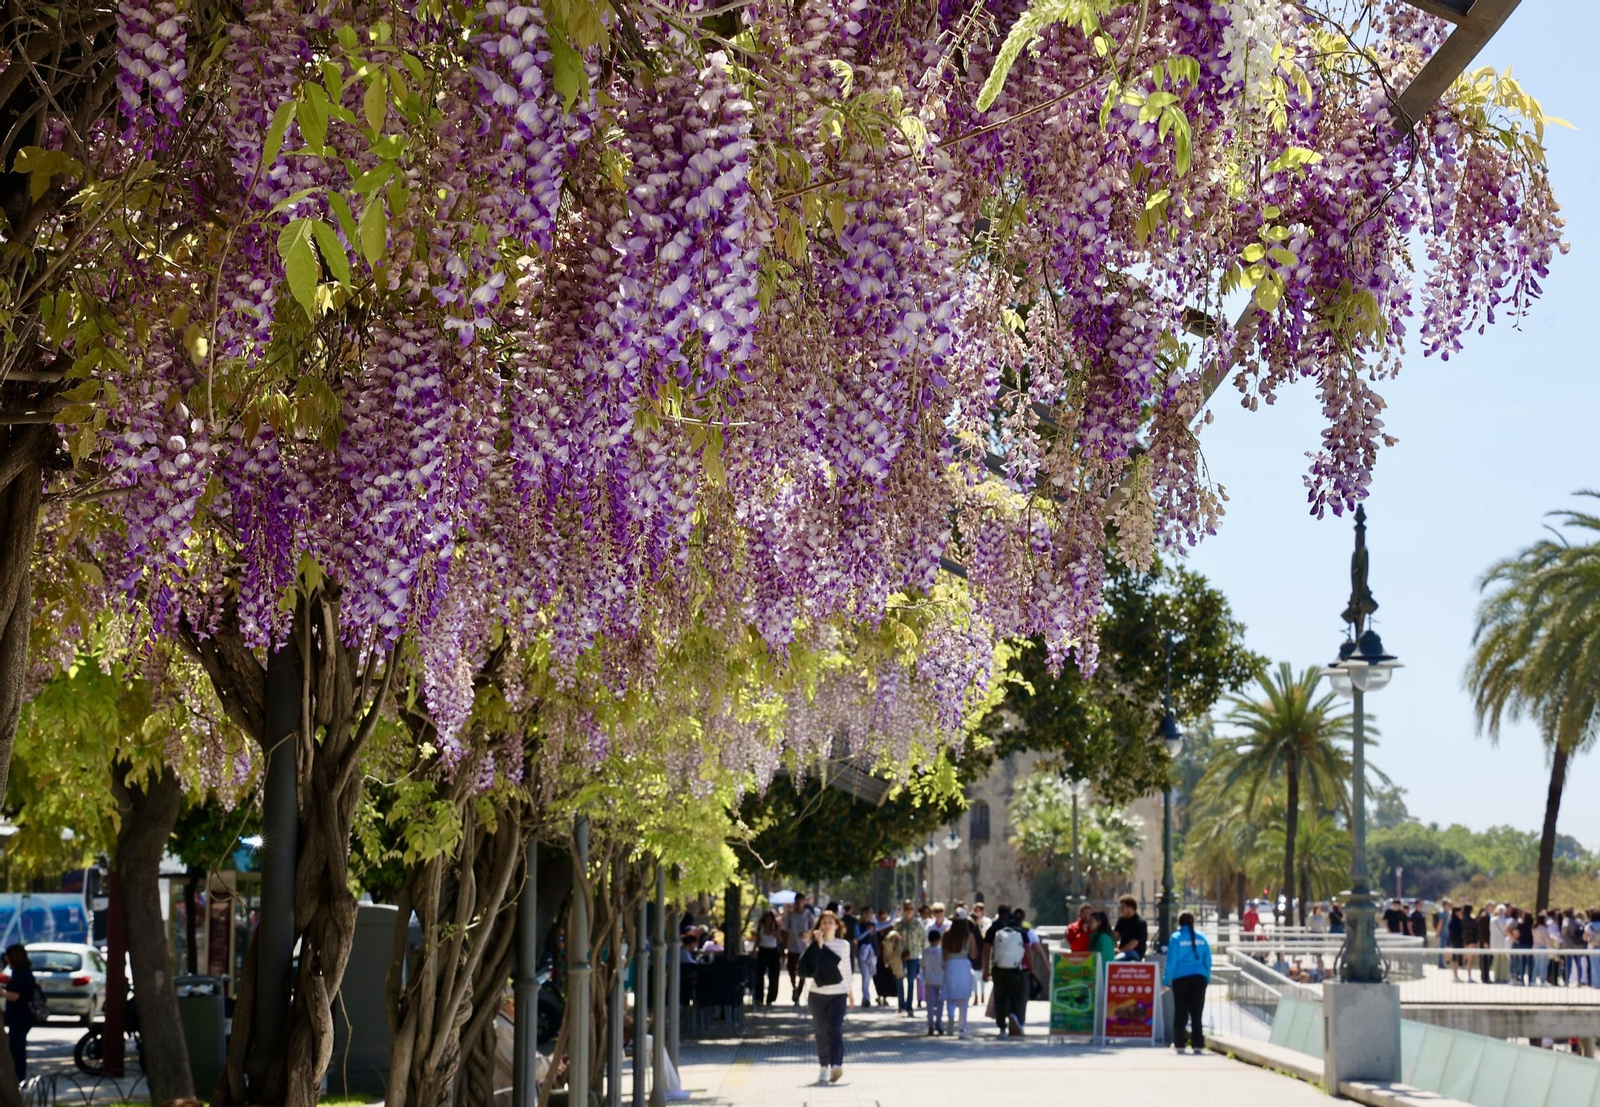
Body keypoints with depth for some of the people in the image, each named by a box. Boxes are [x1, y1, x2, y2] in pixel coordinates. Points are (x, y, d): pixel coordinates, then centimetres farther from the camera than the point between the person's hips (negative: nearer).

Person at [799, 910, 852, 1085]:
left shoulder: (844, 945, 6)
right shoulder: (813, 944, 3)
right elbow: (806, 967, -12)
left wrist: (849, 990, 20)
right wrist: (818, 944, -16)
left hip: (838, 993, -1)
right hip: (818, 993, 1)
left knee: (835, 1029, -16)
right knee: (821, 1031, 7)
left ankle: (836, 1064, -27)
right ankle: (823, 1067, 19)